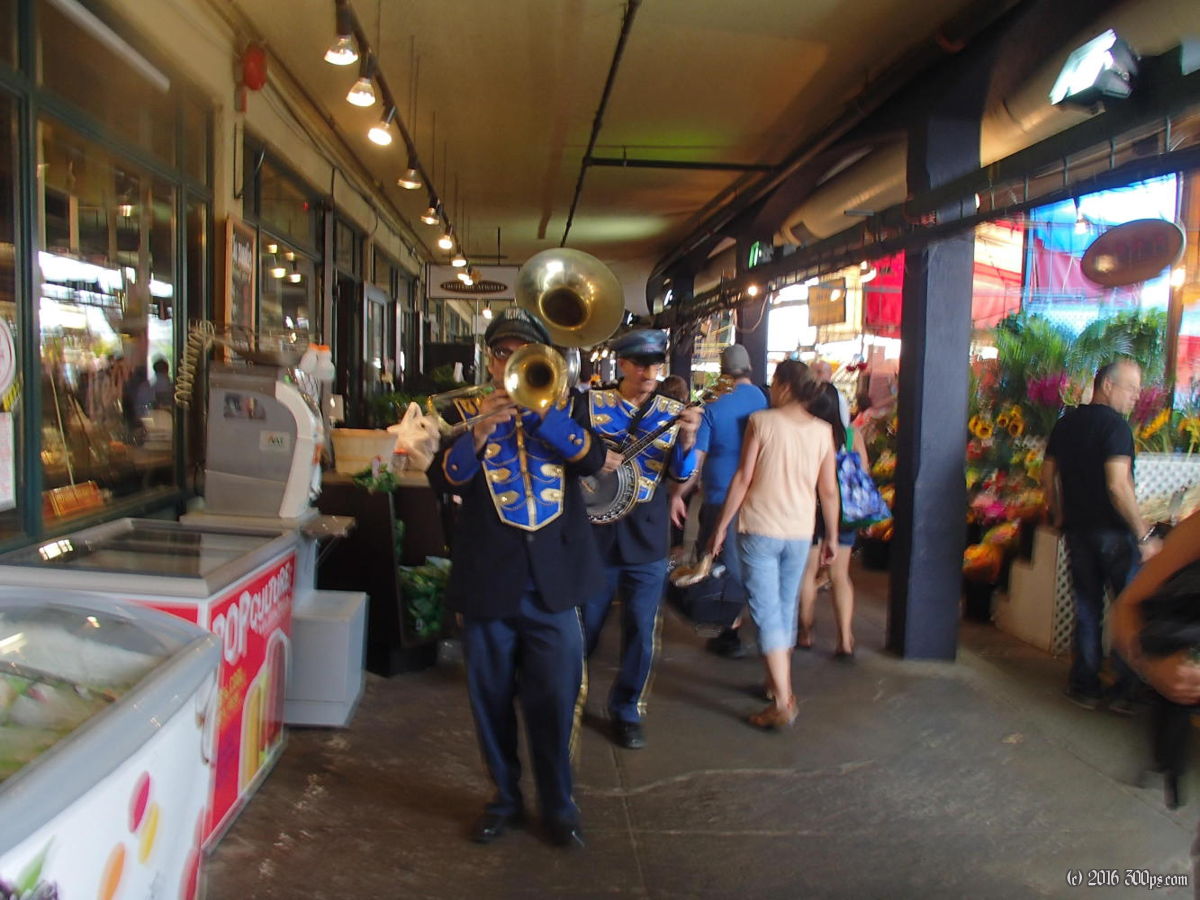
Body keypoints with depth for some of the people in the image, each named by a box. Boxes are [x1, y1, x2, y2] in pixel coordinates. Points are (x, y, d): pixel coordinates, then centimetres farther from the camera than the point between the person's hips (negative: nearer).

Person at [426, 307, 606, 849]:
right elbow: (443, 478, -9)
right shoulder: (468, 411, 5)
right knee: (492, 700, 12)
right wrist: (479, 431, -24)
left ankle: (559, 805, 26)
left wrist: (538, 406, -21)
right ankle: (505, 799, 32)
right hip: (488, 581, 0)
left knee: (554, 702, 6)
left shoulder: (562, 410, 8)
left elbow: (592, 458, -10)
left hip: (554, 582, 0)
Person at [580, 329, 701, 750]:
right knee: (585, 626, 12)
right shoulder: (591, 404, -3)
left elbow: (682, 474, -5)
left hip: (647, 537, 1)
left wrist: (688, 438, -24)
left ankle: (627, 710, 26)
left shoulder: (673, 411, 2)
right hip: (596, 531, -1)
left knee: (641, 631, 7)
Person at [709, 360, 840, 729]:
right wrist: (831, 536, 15)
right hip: (800, 532, 4)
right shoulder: (822, 431, 1)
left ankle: (782, 702, -6)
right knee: (786, 608, 19)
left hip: (760, 529, -4)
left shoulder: (762, 421, -9)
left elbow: (743, 479, -10)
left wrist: (721, 526, -3)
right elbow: (829, 491, 4)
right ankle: (778, 683, 33)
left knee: (767, 612, -2)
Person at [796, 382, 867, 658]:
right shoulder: (852, 434, -4)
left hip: (809, 508, -2)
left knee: (807, 572, 12)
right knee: (840, 575, 9)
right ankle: (845, 640, 5)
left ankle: (805, 633, 22)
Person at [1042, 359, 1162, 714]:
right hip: (1114, 532, -7)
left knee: (1087, 608, 13)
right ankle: (1125, 691, 9)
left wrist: (1058, 515, 24)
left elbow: (1048, 474, 13)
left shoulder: (1065, 423, 8)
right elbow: (1118, 486, -22)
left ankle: (1085, 686, 18)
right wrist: (1144, 535, -18)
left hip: (1077, 529, 7)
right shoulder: (1114, 424, -15)